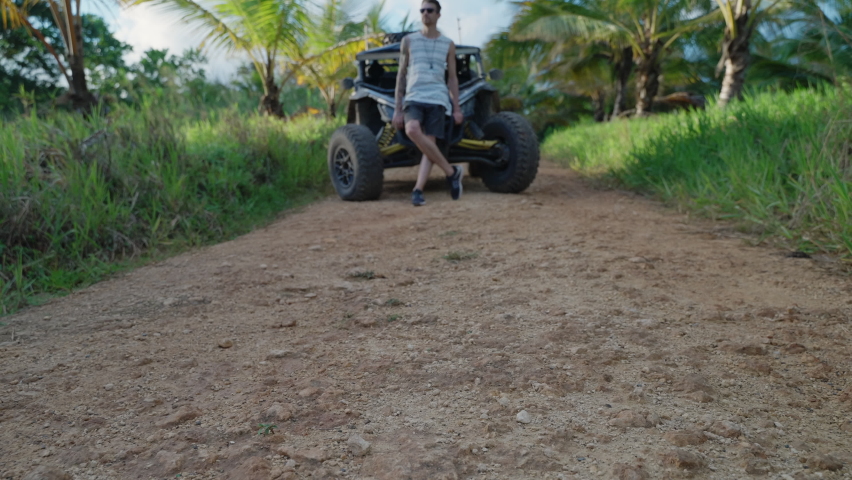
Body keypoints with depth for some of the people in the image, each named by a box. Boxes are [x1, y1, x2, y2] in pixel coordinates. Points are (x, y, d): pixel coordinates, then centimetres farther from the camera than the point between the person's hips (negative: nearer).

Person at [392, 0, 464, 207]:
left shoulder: (448, 44, 14)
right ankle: (451, 171, -18)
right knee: (412, 130, -28)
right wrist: (398, 109, 6)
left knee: (429, 143, -11)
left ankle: (418, 190, -11)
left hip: (438, 99, 1)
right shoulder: (408, 41, 13)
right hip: (413, 98, -1)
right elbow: (401, 75, 12)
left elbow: (452, 78, 15)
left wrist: (457, 108, 6)